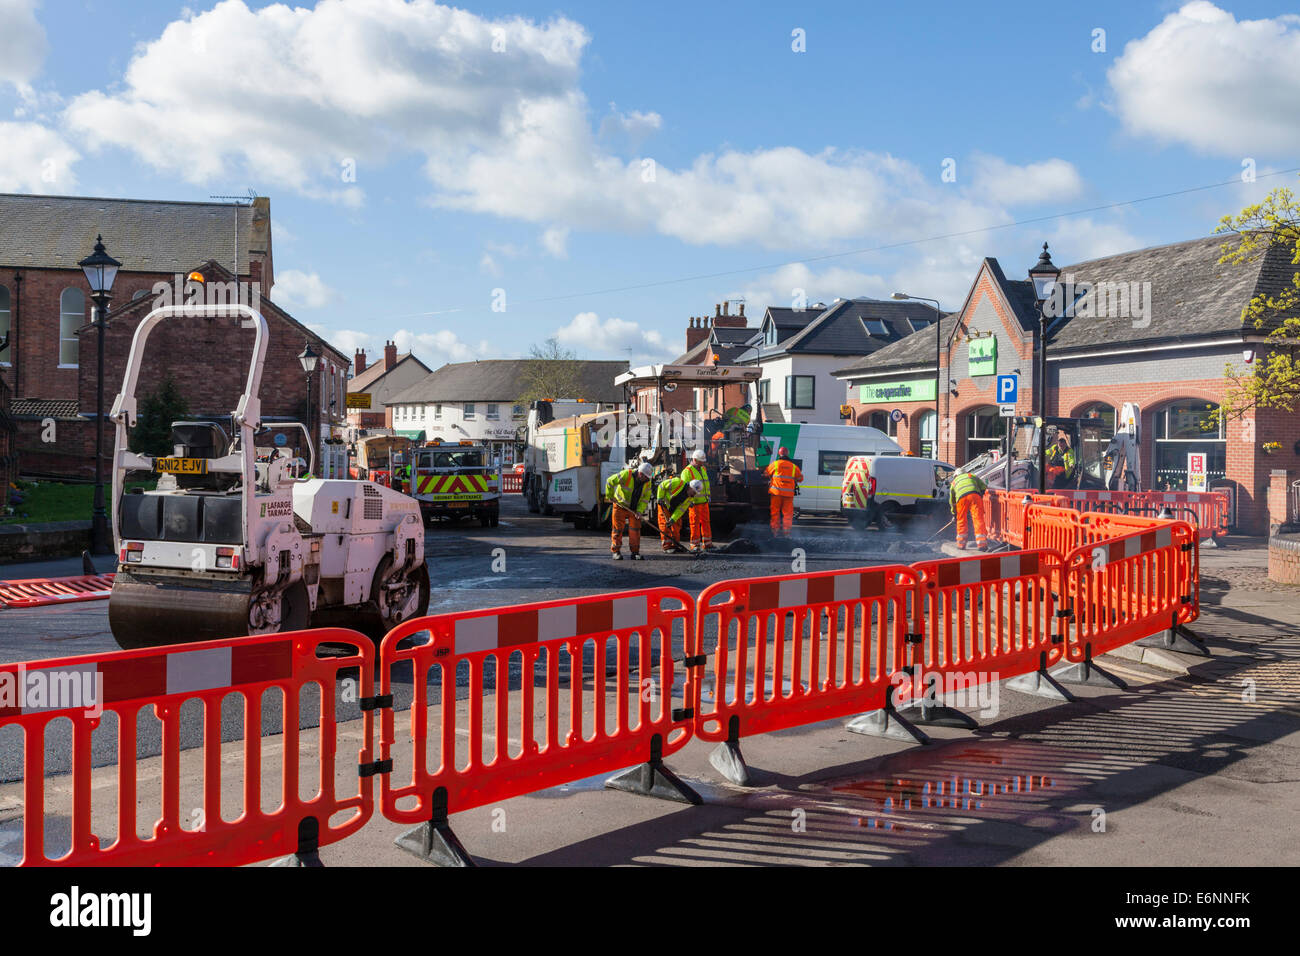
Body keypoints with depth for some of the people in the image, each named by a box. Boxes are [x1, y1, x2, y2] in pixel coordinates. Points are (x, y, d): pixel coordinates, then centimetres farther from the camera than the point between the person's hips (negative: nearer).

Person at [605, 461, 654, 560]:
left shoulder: (647, 482, -9)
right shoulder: (626, 474, -25)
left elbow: (645, 498, -4)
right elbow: (610, 481, -18)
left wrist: (640, 510, -15)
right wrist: (609, 496, -9)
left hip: (635, 508, 4)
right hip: (620, 505, -4)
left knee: (635, 529, -1)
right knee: (617, 528, -1)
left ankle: (635, 552, 5)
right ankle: (616, 551, 7)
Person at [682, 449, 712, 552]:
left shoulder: (703, 469, 14)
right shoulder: (687, 471, -11)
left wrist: (708, 495, 17)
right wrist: (689, 500, -18)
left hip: (704, 501, 7)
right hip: (694, 502, -7)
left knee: (705, 522, 9)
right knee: (695, 523, -4)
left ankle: (707, 544, 16)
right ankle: (695, 545, 2)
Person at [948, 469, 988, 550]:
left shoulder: (954, 482, 36)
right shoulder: (971, 475, 34)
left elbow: (951, 500, 37)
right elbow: (984, 487, 23)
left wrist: (954, 513, 46)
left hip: (961, 497, 1)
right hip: (974, 494, -1)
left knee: (961, 520, 15)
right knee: (978, 518, -4)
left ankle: (961, 544, 20)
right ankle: (981, 544, -11)